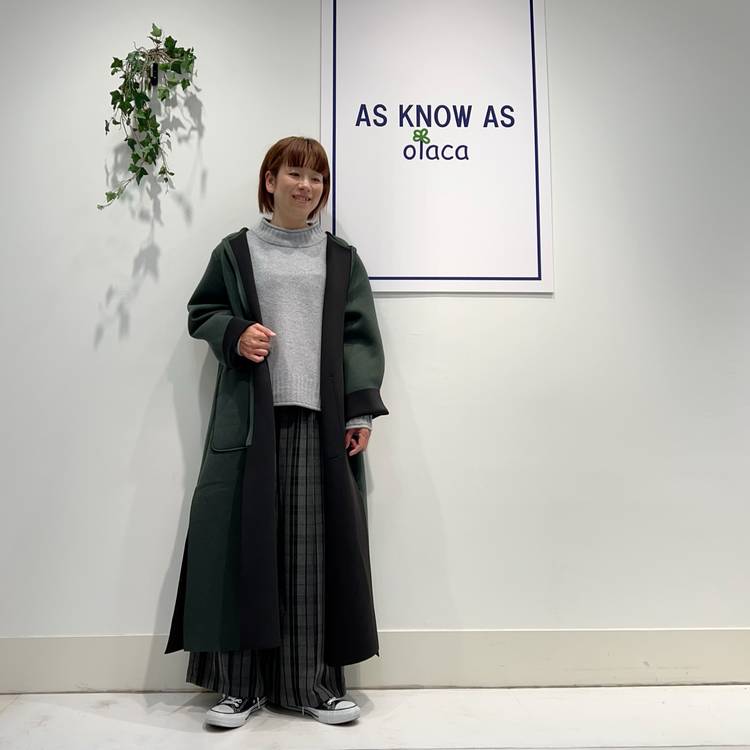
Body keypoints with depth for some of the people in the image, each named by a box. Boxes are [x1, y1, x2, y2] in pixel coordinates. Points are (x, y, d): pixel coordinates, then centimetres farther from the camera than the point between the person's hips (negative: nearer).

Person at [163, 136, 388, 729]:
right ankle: (241, 683, 12)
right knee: (246, 540, -2)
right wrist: (234, 334, -6)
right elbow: (202, 310, 17)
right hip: (251, 418, 0)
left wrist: (361, 410, -2)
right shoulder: (236, 250, 12)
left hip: (322, 419, 1)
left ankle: (316, 682, 13)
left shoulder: (341, 257, 13)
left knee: (317, 546, 1)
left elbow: (361, 336, 7)